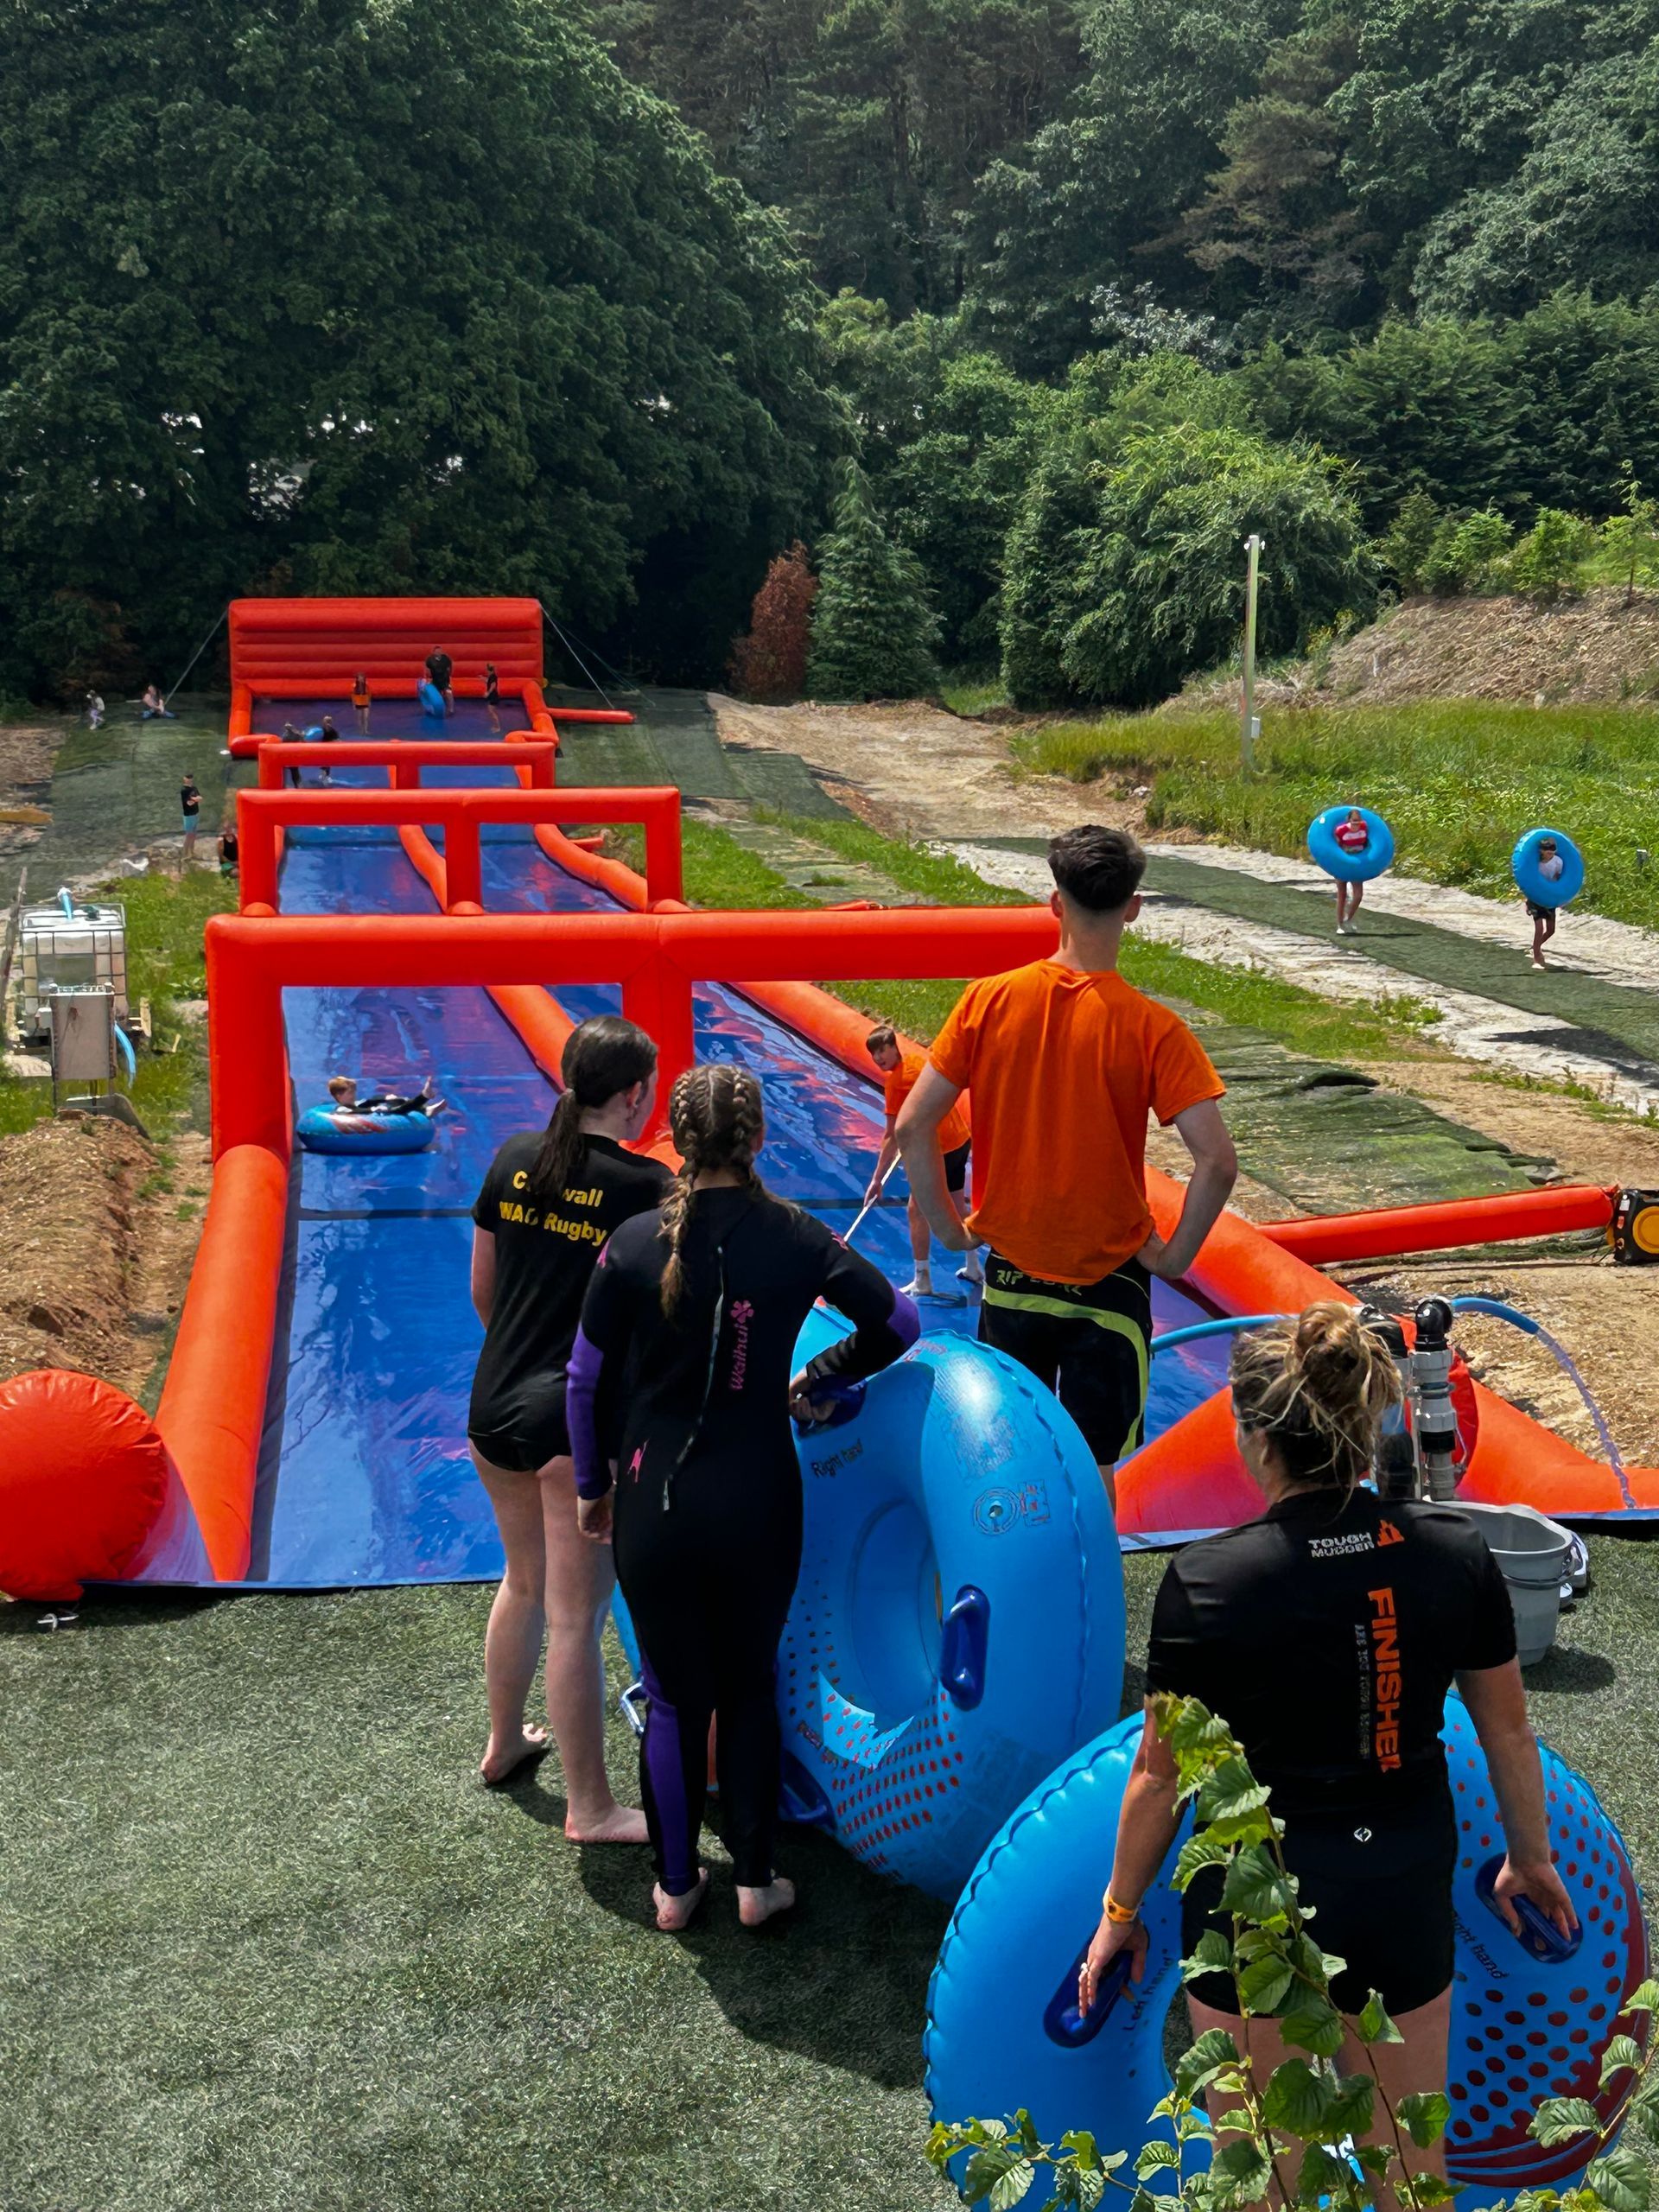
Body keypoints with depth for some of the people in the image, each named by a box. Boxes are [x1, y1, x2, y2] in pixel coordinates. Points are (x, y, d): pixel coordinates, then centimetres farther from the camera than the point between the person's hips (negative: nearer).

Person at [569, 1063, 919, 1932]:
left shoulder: (635, 1246, -10)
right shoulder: (795, 1239, -8)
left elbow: (587, 1380, -3)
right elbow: (899, 1323, 2)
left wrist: (592, 1485, 11)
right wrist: (816, 1384, 15)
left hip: (653, 1506, 0)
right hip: (757, 1503, 1)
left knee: (673, 1697, 15)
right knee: (750, 1688, 19)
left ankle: (675, 1884, 28)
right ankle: (755, 1880, 28)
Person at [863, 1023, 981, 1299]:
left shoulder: (895, 1083, -19)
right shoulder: (918, 1059, 3)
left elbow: (892, 1137, -20)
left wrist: (877, 1179, -18)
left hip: (938, 1150, -9)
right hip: (960, 1140, 9)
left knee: (917, 1211, 2)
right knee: (957, 1205, 22)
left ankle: (922, 1281, 7)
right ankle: (974, 1268, 35)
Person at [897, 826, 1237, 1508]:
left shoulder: (989, 1001, -8)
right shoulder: (1152, 1028, -15)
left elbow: (912, 1126, -9)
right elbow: (1217, 1162, -21)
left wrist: (948, 1227, 3)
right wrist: (1174, 1256, -7)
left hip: (1011, 1274, 2)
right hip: (1109, 1282, -2)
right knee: (1092, 1468, 10)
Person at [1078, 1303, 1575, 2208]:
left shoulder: (1207, 1581, -19)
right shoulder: (1457, 1552, -10)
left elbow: (1159, 1777, -9)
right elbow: (1509, 1734, 4)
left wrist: (1121, 1910, 6)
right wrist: (1530, 1861, 21)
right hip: (1406, 1894, 3)